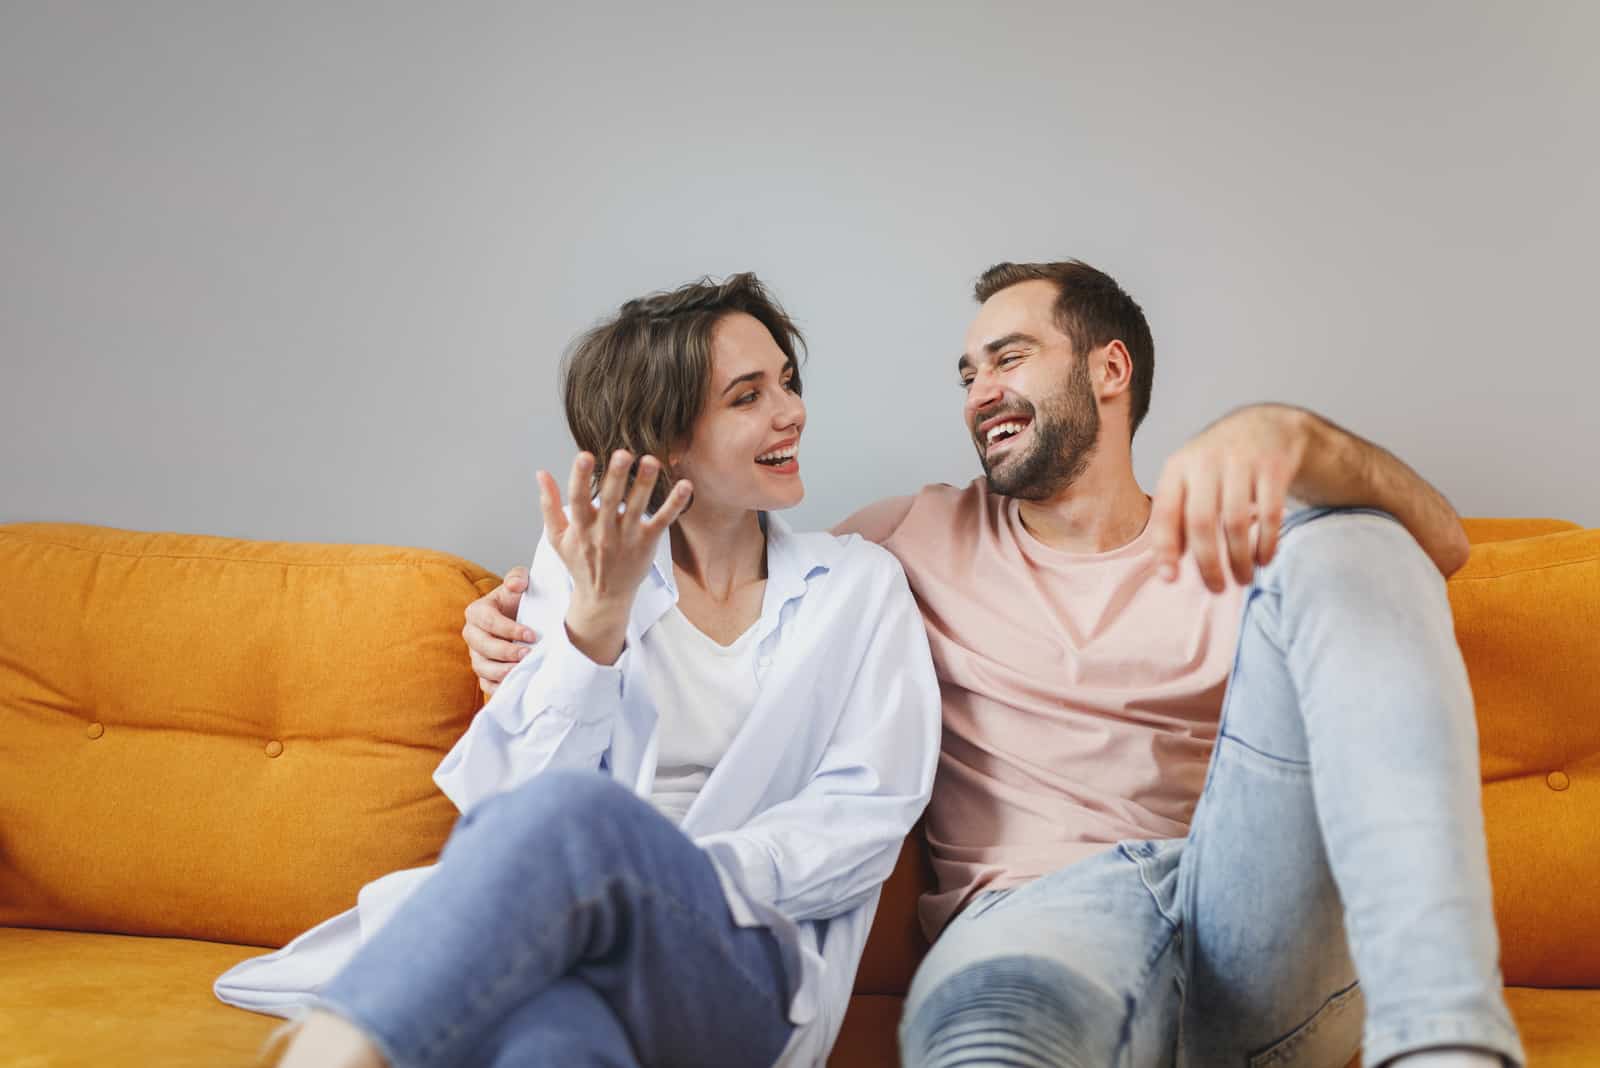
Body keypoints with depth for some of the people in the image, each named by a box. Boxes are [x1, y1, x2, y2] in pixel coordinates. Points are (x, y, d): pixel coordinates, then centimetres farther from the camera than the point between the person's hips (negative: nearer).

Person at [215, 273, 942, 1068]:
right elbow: (512, 787, 4)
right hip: (564, 947, 0)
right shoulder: (579, 570, 15)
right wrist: (595, 621, -12)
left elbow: (869, 814, 2)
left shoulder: (858, 585, 14)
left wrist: (669, 883, -12)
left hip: (747, 970, 1)